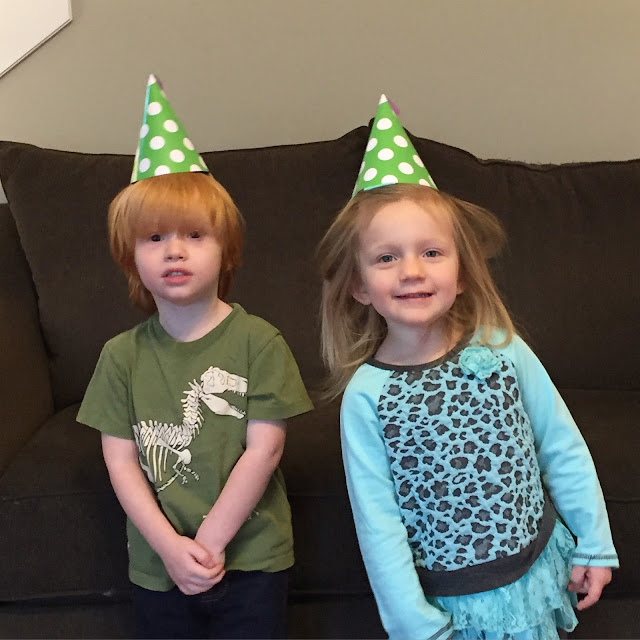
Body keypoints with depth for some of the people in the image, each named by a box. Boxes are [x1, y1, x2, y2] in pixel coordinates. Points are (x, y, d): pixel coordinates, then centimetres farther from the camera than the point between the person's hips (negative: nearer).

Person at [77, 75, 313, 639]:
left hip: (250, 560, -2)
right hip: (159, 569, 3)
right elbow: (121, 461, -3)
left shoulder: (257, 341, -9)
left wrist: (209, 542, -13)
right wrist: (172, 548, -12)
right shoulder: (122, 355, -1)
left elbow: (264, 449, -12)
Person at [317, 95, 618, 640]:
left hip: (536, 575, 2)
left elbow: (563, 449, 0)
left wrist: (594, 545, 4)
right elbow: (379, 523, -12)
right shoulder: (365, 395, -16)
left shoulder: (502, 350, -11)